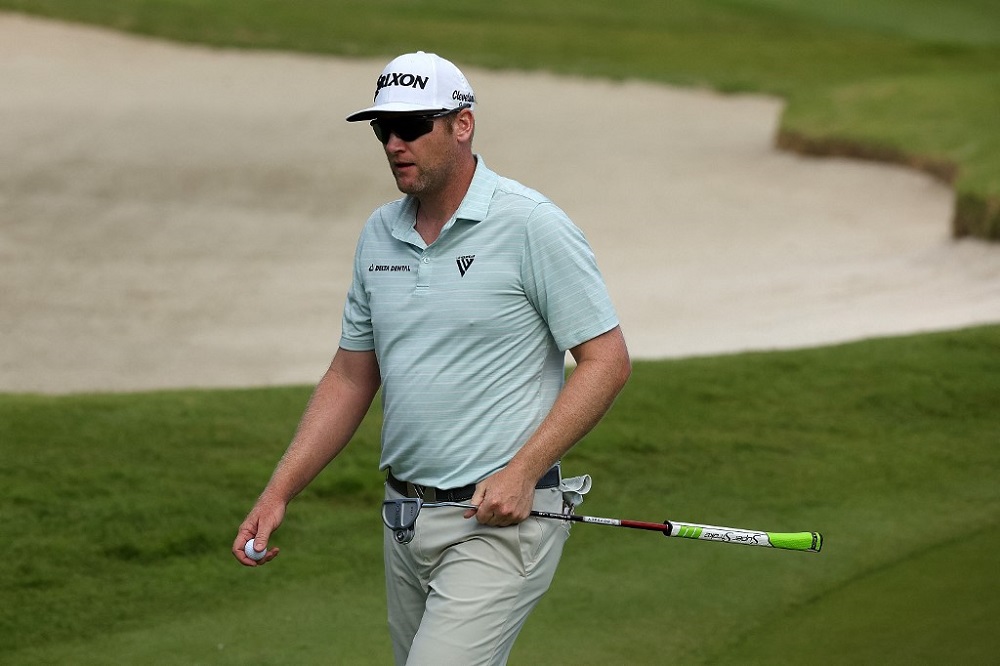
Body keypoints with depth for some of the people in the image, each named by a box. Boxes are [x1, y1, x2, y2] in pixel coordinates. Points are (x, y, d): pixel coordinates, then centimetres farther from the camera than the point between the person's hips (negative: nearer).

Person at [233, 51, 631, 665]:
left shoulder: (531, 225, -10)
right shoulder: (380, 235, 10)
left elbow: (607, 360, -10)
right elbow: (351, 378, 17)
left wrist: (522, 471, -19)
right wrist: (278, 493, 9)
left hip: (499, 521, -7)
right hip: (406, 518, 7)